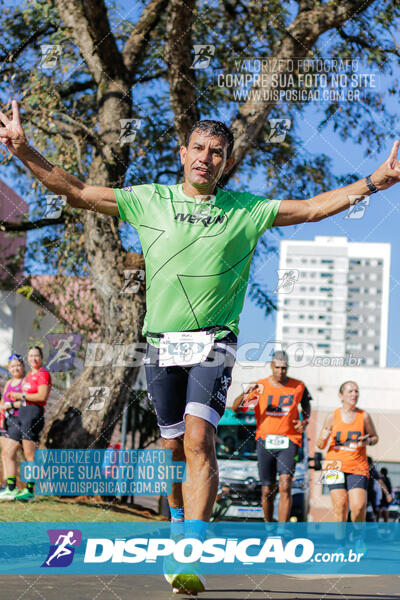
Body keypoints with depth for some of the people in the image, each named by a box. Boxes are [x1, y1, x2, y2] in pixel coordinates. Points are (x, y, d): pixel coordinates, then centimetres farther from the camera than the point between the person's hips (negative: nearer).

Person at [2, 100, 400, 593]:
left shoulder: (245, 210, 4)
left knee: (198, 440, -18)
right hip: (162, 344, 2)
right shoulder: (150, 201, 6)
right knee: (173, 447, 10)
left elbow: (313, 208, 1)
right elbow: (76, 192, 6)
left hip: (213, 342, -2)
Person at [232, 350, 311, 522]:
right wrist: (246, 394, -26)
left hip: (288, 441, -1)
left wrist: (304, 421, 2)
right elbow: (235, 408, -6)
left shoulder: (298, 386, 3)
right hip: (265, 441, 1)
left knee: (285, 485, -18)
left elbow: (306, 404, 22)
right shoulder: (260, 387, 0)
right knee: (267, 491, 5)